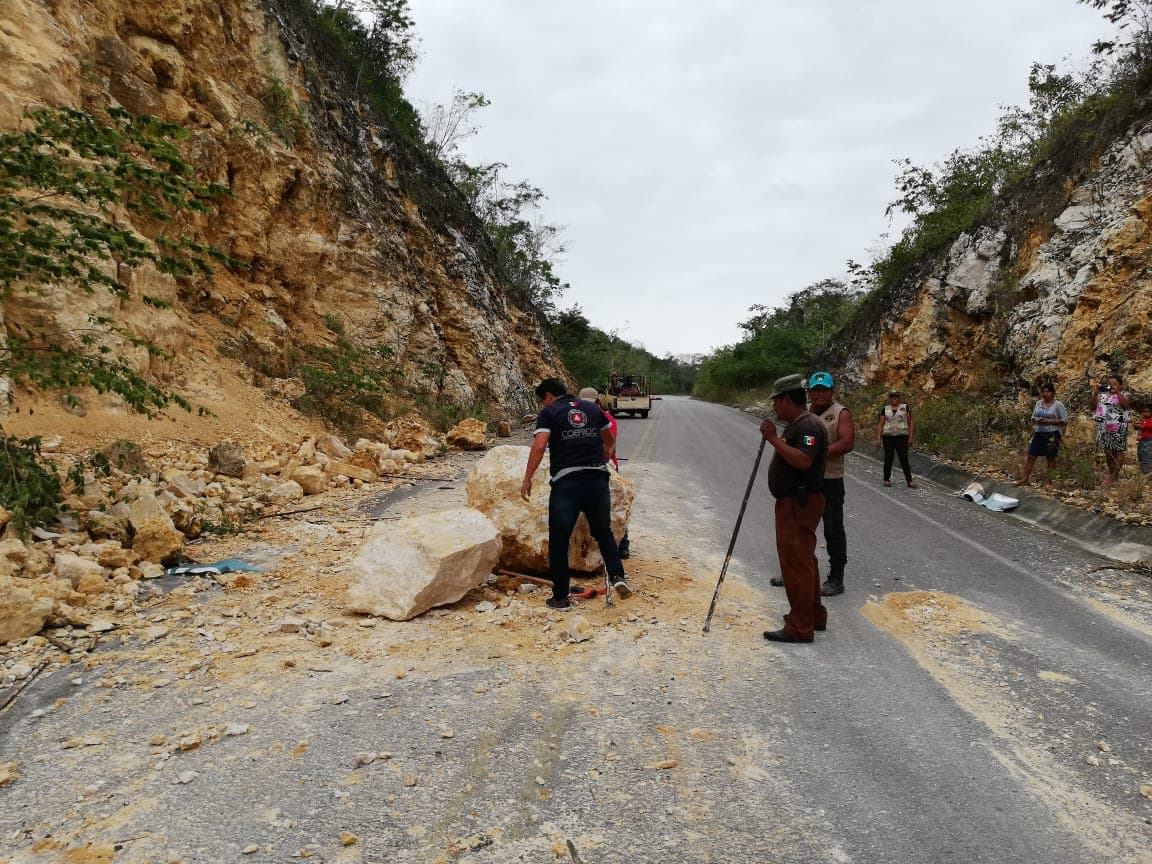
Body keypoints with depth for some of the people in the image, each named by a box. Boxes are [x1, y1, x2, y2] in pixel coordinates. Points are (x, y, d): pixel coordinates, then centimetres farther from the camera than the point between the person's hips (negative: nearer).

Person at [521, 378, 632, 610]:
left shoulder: (549, 413, 2)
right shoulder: (592, 408, 16)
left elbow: (539, 446, -13)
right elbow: (609, 440, 30)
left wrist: (527, 479, -9)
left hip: (566, 482, -4)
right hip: (598, 479, 4)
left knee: (558, 541, 7)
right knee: (603, 532, 22)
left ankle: (560, 597, 10)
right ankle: (617, 575, 3)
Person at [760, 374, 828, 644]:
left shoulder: (809, 426, -18)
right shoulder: (797, 424, 16)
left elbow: (803, 461, -33)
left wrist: (774, 438, -29)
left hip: (799, 504, -11)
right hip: (793, 502, 11)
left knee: (796, 564, -7)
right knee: (803, 561, 19)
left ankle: (799, 628, -1)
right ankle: (814, 615, 32)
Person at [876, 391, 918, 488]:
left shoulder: (905, 407, 5)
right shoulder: (885, 409, 10)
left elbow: (911, 422, 3)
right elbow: (880, 424, 9)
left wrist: (910, 437, -5)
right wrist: (878, 438, 1)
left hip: (902, 436, -2)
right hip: (888, 437, 2)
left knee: (904, 459, -6)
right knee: (888, 458, 1)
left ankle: (909, 481, -5)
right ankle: (887, 479, 11)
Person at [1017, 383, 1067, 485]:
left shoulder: (1058, 405, -5)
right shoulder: (1039, 403, 12)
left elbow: (1065, 421, -8)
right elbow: (1033, 417, 19)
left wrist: (1049, 421, -18)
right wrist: (1036, 420, -5)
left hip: (1052, 435, -5)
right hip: (1039, 434, 5)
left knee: (1051, 458, 4)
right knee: (1031, 456, 2)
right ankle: (1025, 479, 4)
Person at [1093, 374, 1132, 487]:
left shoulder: (1125, 394, 2)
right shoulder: (1103, 394, 14)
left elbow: (1125, 405, -17)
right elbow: (1093, 406, 6)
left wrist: (1117, 393, -22)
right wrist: (1096, 393, -5)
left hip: (1118, 428, -5)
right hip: (1104, 428, 5)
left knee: (1118, 451, -3)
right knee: (1107, 451, 11)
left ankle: (1114, 476, 1)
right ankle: (1110, 473, 22)